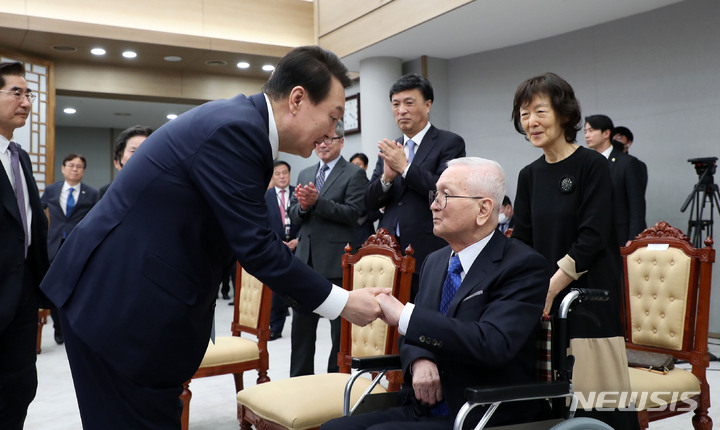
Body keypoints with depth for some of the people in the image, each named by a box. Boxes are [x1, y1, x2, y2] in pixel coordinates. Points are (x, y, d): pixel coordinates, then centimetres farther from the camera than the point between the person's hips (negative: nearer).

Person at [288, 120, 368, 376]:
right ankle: (299, 379, 25)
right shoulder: (305, 174, 16)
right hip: (306, 259, 6)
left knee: (340, 326, 5)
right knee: (301, 324, 12)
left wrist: (317, 201, -22)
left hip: (337, 262, -6)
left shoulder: (354, 174, -3)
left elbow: (353, 213, -15)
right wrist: (302, 205, -12)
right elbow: (293, 215, 11)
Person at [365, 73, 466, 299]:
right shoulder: (389, 149, 14)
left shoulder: (450, 143, -2)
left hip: (430, 254, -5)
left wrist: (405, 167, -15)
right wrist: (386, 178, -9)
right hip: (390, 251, 5)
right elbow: (370, 202, 10)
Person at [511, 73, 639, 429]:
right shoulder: (530, 175, 11)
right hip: (543, 302, 5)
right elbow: (522, 241, 10)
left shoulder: (592, 165, -5)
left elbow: (592, 238, -12)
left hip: (588, 297, -4)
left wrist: (549, 288, -15)